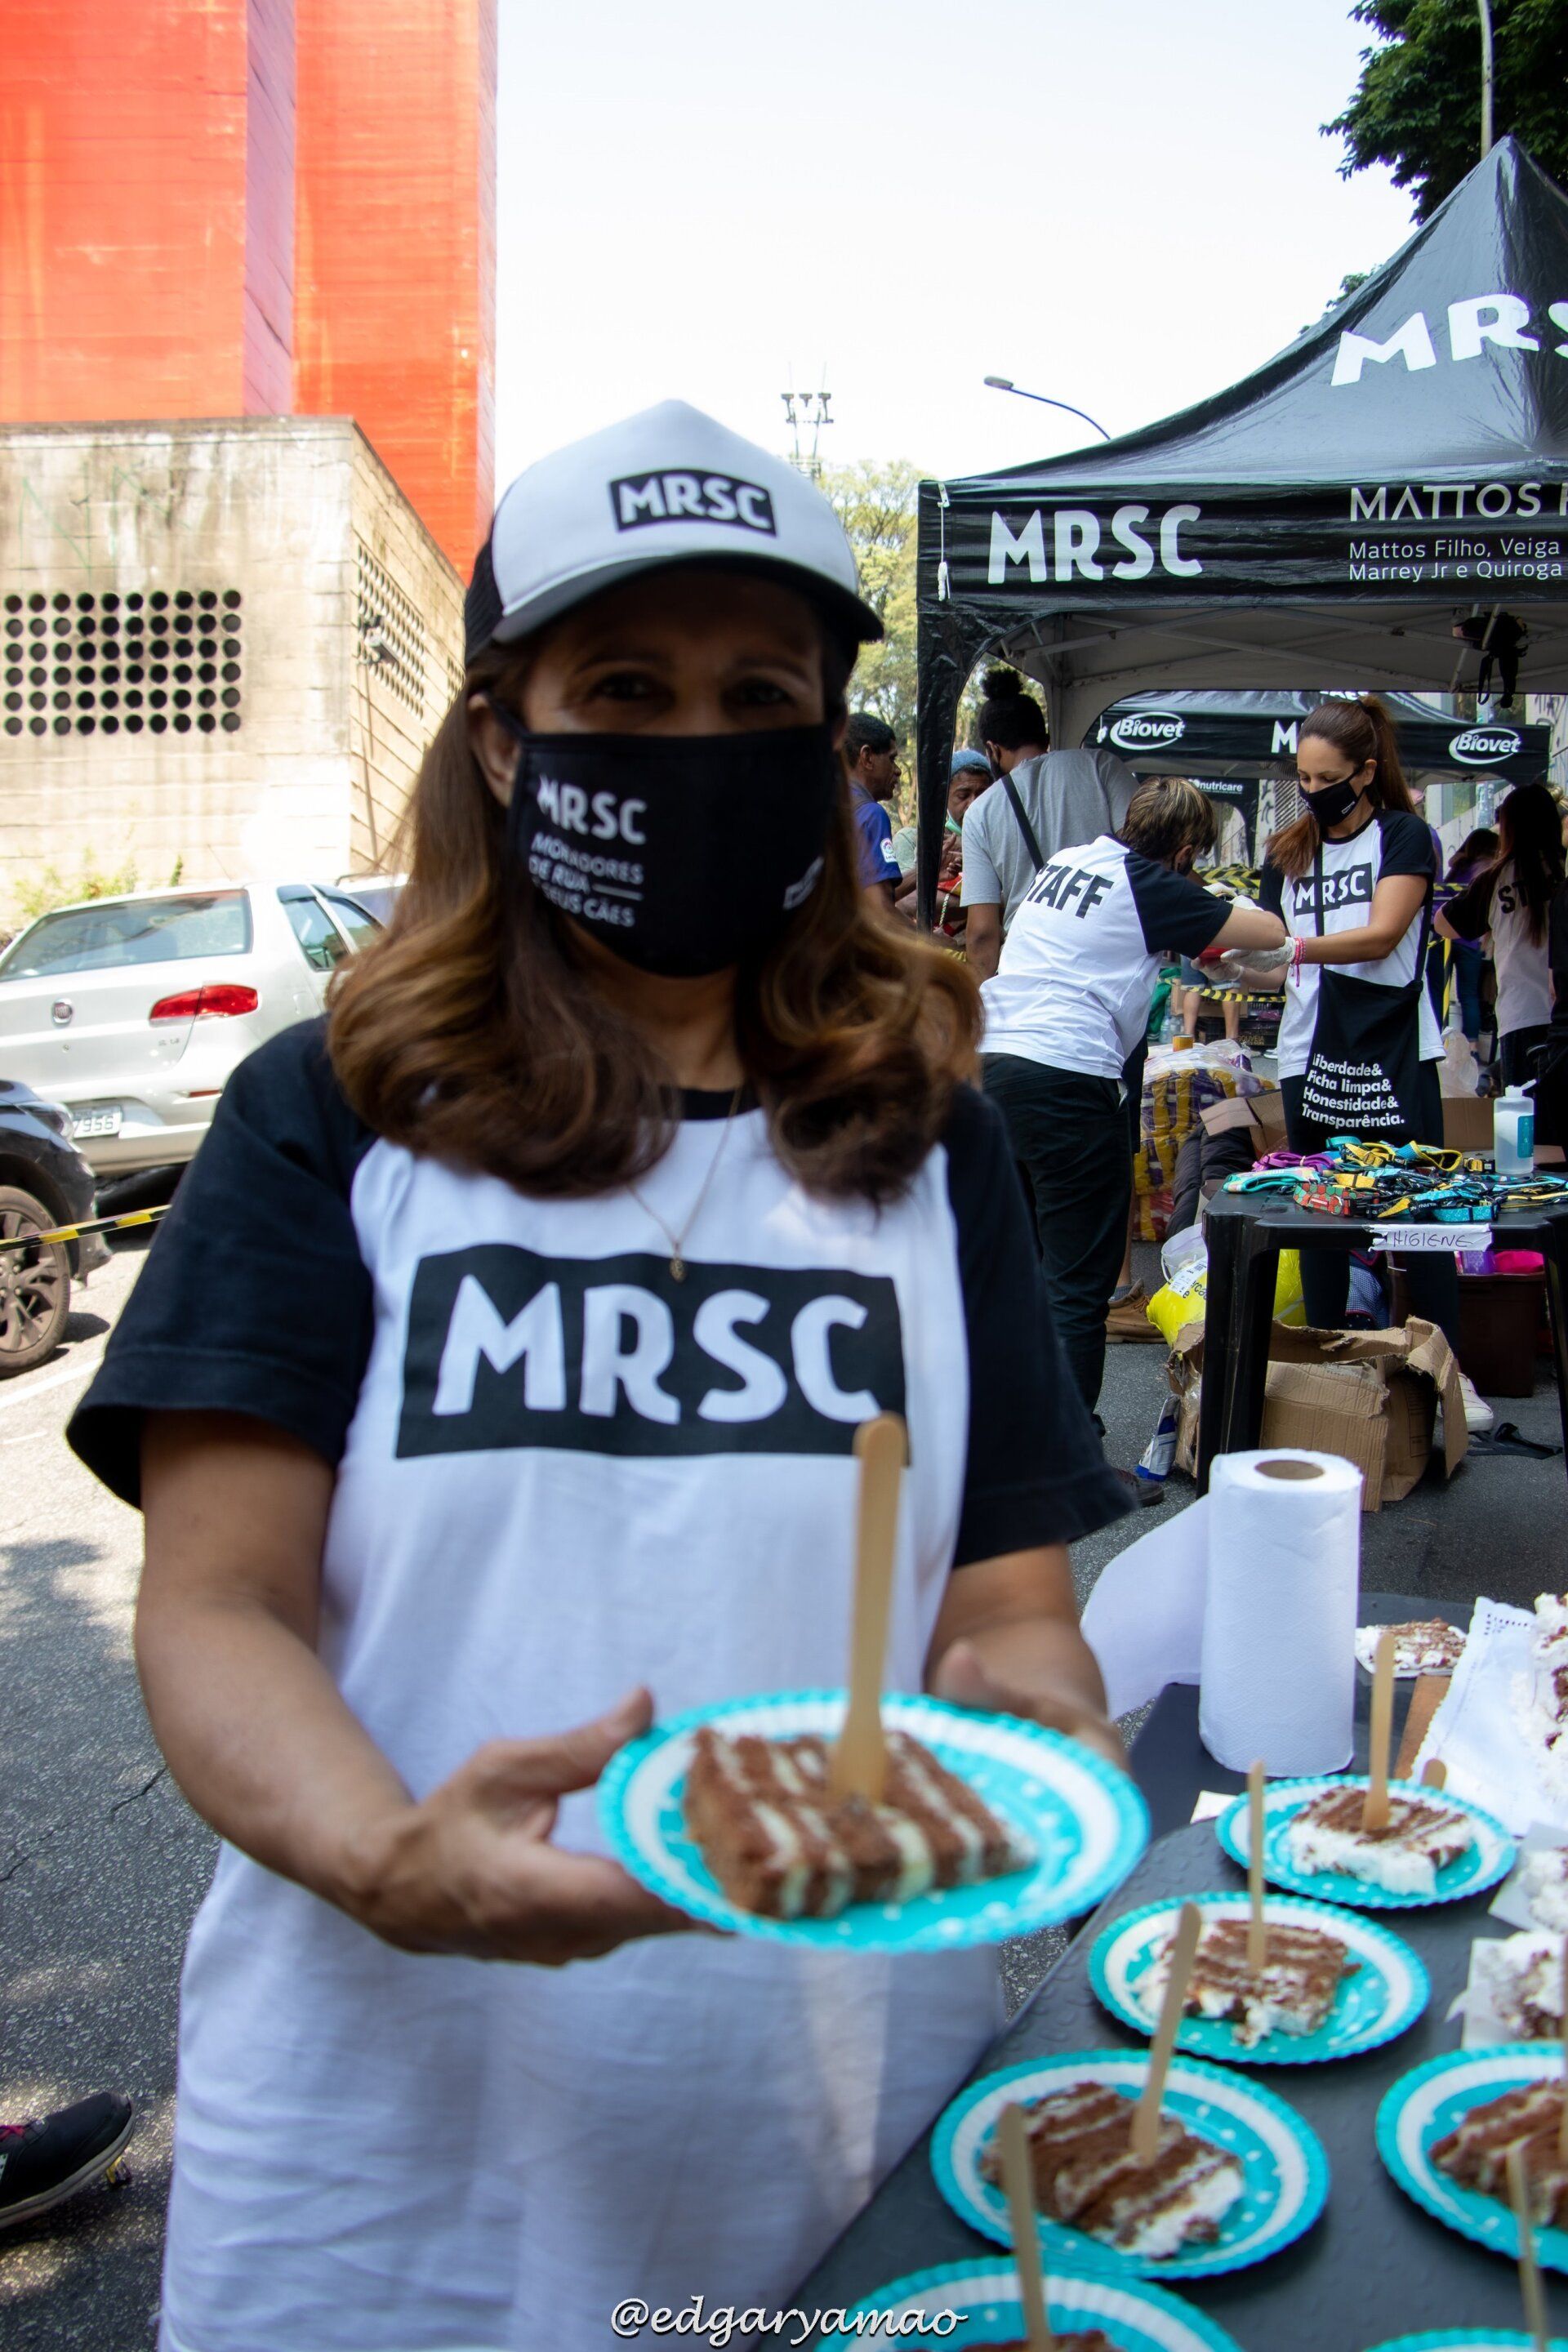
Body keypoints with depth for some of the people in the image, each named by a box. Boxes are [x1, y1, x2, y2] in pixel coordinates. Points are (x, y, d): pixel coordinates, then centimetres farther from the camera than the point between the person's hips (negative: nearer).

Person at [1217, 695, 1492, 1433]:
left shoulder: (1403, 835, 0)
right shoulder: (1288, 853, 12)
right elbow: (1278, 966, 13)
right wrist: (1233, 964, -8)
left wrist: (1296, 948, -27)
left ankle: (1449, 1372, 6)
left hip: (1394, 1055, -4)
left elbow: (1383, 935, -15)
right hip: (1310, 1059, 4)